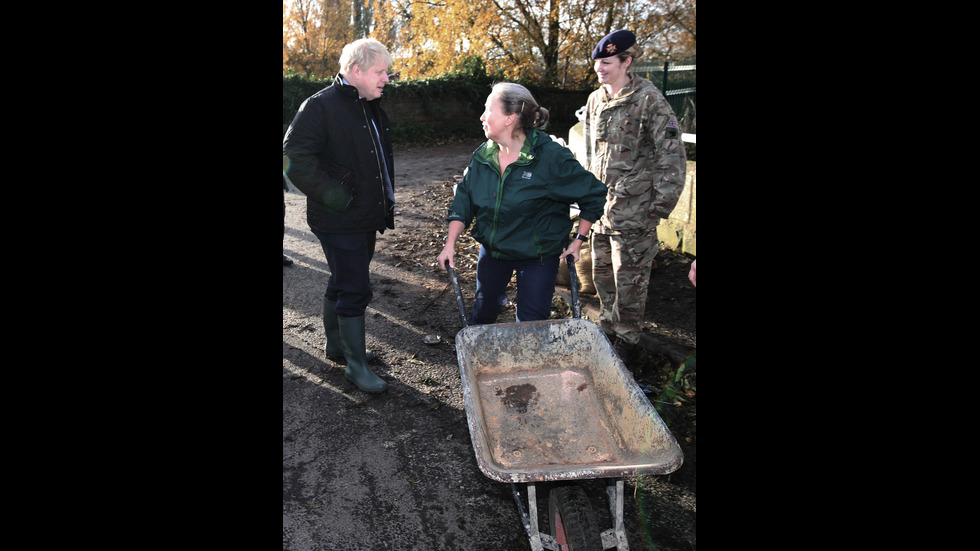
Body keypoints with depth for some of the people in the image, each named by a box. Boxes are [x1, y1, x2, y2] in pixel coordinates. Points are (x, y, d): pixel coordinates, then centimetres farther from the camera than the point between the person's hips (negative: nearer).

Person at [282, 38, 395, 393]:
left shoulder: (371, 108, 12)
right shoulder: (321, 106, -16)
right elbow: (296, 158, -21)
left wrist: (386, 205, 17)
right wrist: (336, 198, -22)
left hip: (366, 218, 9)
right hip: (339, 223, -9)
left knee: (342, 283, 20)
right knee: (356, 290, -5)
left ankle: (336, 343, 37)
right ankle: (356, 364, 9)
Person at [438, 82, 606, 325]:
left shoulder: (551, 157, -21)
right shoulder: (482, 156, -6)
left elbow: (593, 194, -12)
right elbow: (463, 199, 1)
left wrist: (578, 240, -10)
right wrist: (450, 244, -6)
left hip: (538, 256, -4)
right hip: (492, 249, 5)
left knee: (531, 322, 0)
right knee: (484, 308, 21)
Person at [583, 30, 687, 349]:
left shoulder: (649, 100, -11)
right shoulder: (595, 100, 9)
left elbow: (673, 157, -12)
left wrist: (660, 208, -14)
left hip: (634, 209, -6)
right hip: (600, 206, 6)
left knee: (629, 277, 2)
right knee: (601, 272, 15)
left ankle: (627, 337, 20)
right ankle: (608, 326, 34)